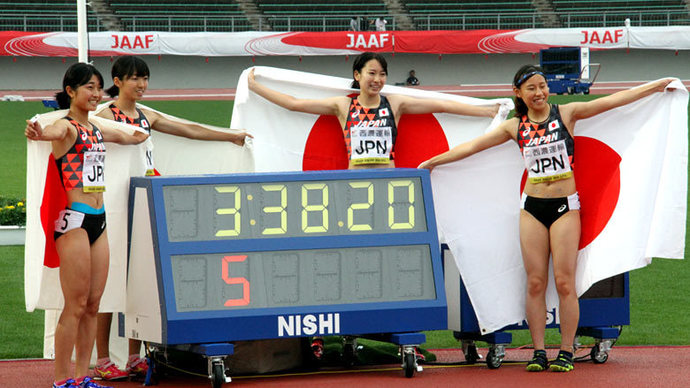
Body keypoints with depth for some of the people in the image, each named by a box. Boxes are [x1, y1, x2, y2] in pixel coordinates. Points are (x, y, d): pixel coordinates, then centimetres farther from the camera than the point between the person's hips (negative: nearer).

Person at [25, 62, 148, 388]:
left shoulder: (97, 130, 15)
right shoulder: (67, 127, -10)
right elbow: (55, 132, -36)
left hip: (98, 219, 8)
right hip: (74, 219, -8)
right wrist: (39, 133, -55)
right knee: (76, 305, -6)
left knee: (93, 304, 9)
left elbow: (130, 138, 37)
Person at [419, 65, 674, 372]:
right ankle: (538, 352, 6)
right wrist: (433, 161, 13)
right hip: (532, 207, 2)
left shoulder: (566, 114, 2)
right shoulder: (516, 127, 7)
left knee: (565, 282, -5)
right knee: (535, 283, 0)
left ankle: (566, 352, 2)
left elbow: (611, 101, -2)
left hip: (565, 206, -2)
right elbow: (472, 146, 11)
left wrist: (657, 85, -6)